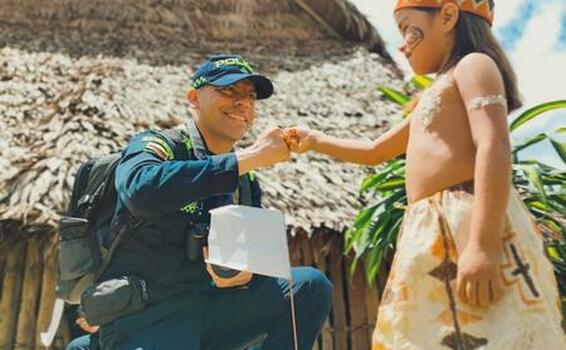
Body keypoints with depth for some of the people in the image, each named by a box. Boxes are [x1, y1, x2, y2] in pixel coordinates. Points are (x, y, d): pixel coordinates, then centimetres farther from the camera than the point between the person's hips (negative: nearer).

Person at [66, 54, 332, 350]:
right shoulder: (155, 146, -6)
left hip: (210, 309, 7)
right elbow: (141, 191, -30)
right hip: (143, 317, -6)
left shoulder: (245, 182, 11)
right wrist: (251, 157, -27)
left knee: (310, 286, -5)